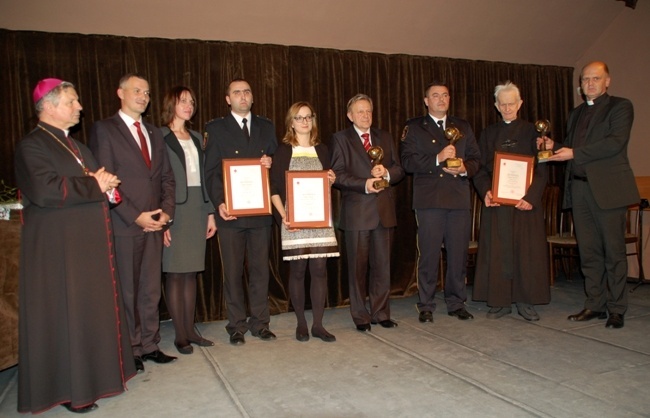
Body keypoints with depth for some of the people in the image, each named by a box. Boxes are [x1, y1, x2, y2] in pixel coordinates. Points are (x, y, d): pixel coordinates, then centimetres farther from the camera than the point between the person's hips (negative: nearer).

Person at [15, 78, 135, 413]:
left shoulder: (75, 146, 17)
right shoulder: (31, 146, -11)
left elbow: (99, 180, 23)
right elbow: (45, 191, -25)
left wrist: (104, 183, -1)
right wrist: (94, 185, -15)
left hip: (89, 243, 8)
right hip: (57, 247, -8)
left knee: (93, 309, 13)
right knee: (64, 314, 0)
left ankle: (91, 374, 27)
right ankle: (69, 388, 13)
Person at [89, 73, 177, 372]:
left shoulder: (154, 133, 17)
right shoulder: (104, 129, -2)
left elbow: (166, 177, 14)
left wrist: (166, 211, -1)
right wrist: (136, 216, -14)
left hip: (154, 224, 5)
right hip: (124, 224, -5)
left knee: (151, 289, 10)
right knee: (126, 291, 4)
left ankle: (150, 344, 21)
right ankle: (131, 349, 17)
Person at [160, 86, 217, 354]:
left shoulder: (196, 137, 16)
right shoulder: (160, 137, -3)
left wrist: (210, 212, 9)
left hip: (197, 209, 6)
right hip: (174, 211, -5)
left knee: (191, 272, 9)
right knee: (174, 273, 0)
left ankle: (190, 329, 18)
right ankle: (180, 334, 9)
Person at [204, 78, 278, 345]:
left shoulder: (266, 127, 14)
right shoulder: (216, 129, 4)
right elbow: (211, 171, -2)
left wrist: (270, 162, -9)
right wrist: (219, 202, -15)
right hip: (230, 212, -2)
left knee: (260, 269, 9)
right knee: (233, 271, 5)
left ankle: (260, 323, 21)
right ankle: (237, 326, 17)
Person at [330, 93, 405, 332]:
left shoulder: (385, 137, 16)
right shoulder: (341, 139, 3)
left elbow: (399, 169, 12)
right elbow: (338, 175, -6)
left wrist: (387, 173, -9)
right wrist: (364, 184, -19)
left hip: (384, 210, 4)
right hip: (357, 211, -4)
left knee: (382, 265, 8)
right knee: (358, 266, 4)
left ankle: (381, 313, 21)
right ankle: (360, 316, 16)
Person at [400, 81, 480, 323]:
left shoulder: (463, 127, 19)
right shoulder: (414, 128, 8)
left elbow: (475, 159, 15)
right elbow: (408, 162, -4)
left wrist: (464, 169, -7)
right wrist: (437, 159, -15)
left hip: (459, 199, 3)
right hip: (428, 200, -3)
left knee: (458, 254, 6)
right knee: (428, 255, -1)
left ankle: (456, 303, 19)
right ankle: (426, 306, 10)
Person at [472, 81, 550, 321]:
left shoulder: (531, 131, 6)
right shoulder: (488, 133, 12)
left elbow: (541, 169, -1)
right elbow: (480, 169, 7)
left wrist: (531, 197, -15)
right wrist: (485, 192, -12)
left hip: (526, 201, -1)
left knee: (526, 250, 0)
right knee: (497, 251, 1)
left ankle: (526, 302, 9)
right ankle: (500, 301, 9)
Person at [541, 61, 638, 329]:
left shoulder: (620, 107, 1)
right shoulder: (576, 114, 21)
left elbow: (616, 142, -14)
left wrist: (574, 153, -16)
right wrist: (554, 147, 3)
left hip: (607, 188, -6)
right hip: (579, 188, 6)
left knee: (613, 251, 0)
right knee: (588, 251, 9)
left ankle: (616, 309, 10)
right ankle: (595, 304, 18)